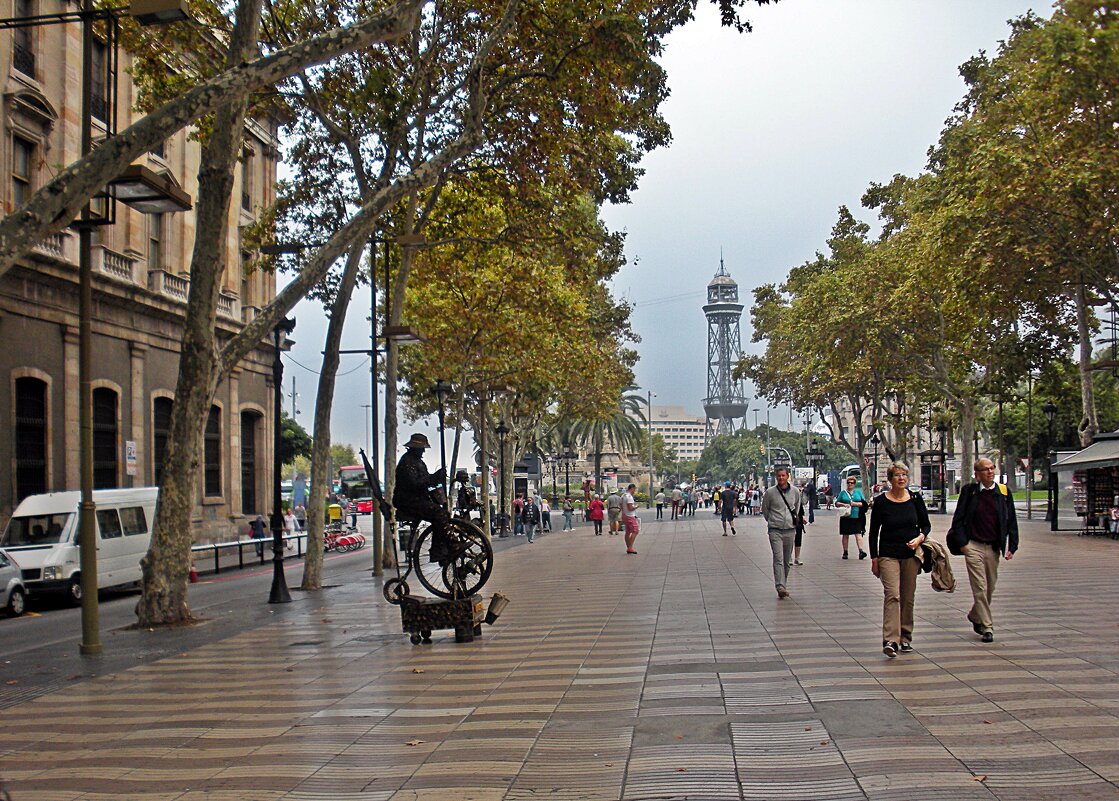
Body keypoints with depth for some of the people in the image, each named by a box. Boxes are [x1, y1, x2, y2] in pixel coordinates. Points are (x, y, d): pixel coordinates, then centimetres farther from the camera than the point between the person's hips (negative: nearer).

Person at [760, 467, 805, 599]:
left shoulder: (795, 491, 3)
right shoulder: (770, 492, -5)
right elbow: (764, 509, 11)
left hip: (790, 530, 3)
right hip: (775, 530, -3)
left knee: (787, 561, 9)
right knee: (778, 559, -14)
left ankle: (783, 584, 22)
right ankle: (780, 586, -19)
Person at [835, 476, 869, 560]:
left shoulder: (858, 492, 10)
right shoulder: (843, 492, 10)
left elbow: (864, 503, 6)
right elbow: (837, 503, 11)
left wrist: (855, 504, -9)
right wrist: (843, 504, -9)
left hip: (856, 517, -1)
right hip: (846, 517, 1)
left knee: (858, 534, -10)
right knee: (845, 535, 5)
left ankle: (861, 551, -16)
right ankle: (845, 552, 14)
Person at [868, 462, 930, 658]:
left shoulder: (915, 499, 2)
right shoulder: (881, 501, -4)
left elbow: (926, 524, 11)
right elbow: (874, 531, 1)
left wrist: (920, 537, -10)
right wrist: (874, 558, -2)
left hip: (911, 554, 3)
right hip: (888, 555, -3)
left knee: (908, 598, 9)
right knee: (892, 594, -16)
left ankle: (905, 638, 21)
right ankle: (890, 640, -22)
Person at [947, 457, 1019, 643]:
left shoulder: (1003, 492, 4)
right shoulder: (969, 491, -2)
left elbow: (1011, 521, 7)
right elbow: (958, 519, 0)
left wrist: (1012, 546, 0)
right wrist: (962, 543, -8)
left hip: (993, 548, 3)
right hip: (973, 546, -3)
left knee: (990, 588, 12)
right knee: (980, 589, -6)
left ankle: (975, 616, 35)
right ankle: (987, 628, 0)